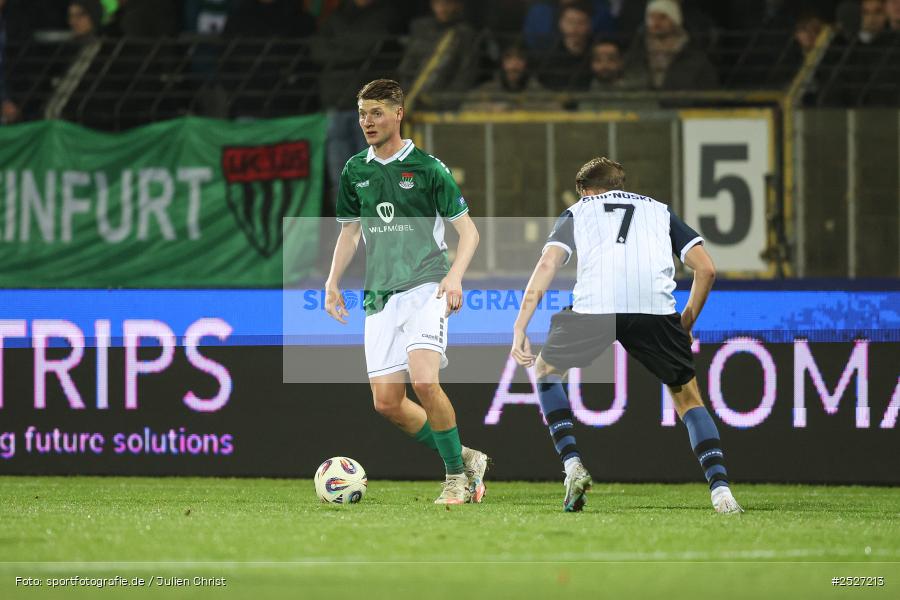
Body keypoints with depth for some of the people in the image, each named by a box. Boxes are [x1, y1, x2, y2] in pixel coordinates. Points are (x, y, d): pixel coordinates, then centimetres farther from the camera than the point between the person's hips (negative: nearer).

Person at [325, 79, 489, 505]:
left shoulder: (427, 168, -2)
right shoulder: (355, 171, 11)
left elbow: (468, 230, 0)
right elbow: (349, 231, 24)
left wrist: (454, 275, -16)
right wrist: (333, 281, 11)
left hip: (425, 287, -5)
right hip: (380, 295, 5)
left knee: (424, 381, -24)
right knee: (386, 402, -2)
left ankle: (456, 476, -8)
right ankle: (463, 458, 17)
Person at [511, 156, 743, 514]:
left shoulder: (576, 212, 28)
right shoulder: (659, 210, 32)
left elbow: (547, 264, 11)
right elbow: (706, 269, 21)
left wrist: (520, 331, 8)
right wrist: (686, 325, 33)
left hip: (593, 307, -1)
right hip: (656, 308, 1)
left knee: (545, 370, 27)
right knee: (687, 397, 20)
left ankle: (572, 466, 10)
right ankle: (720, 489, 0)